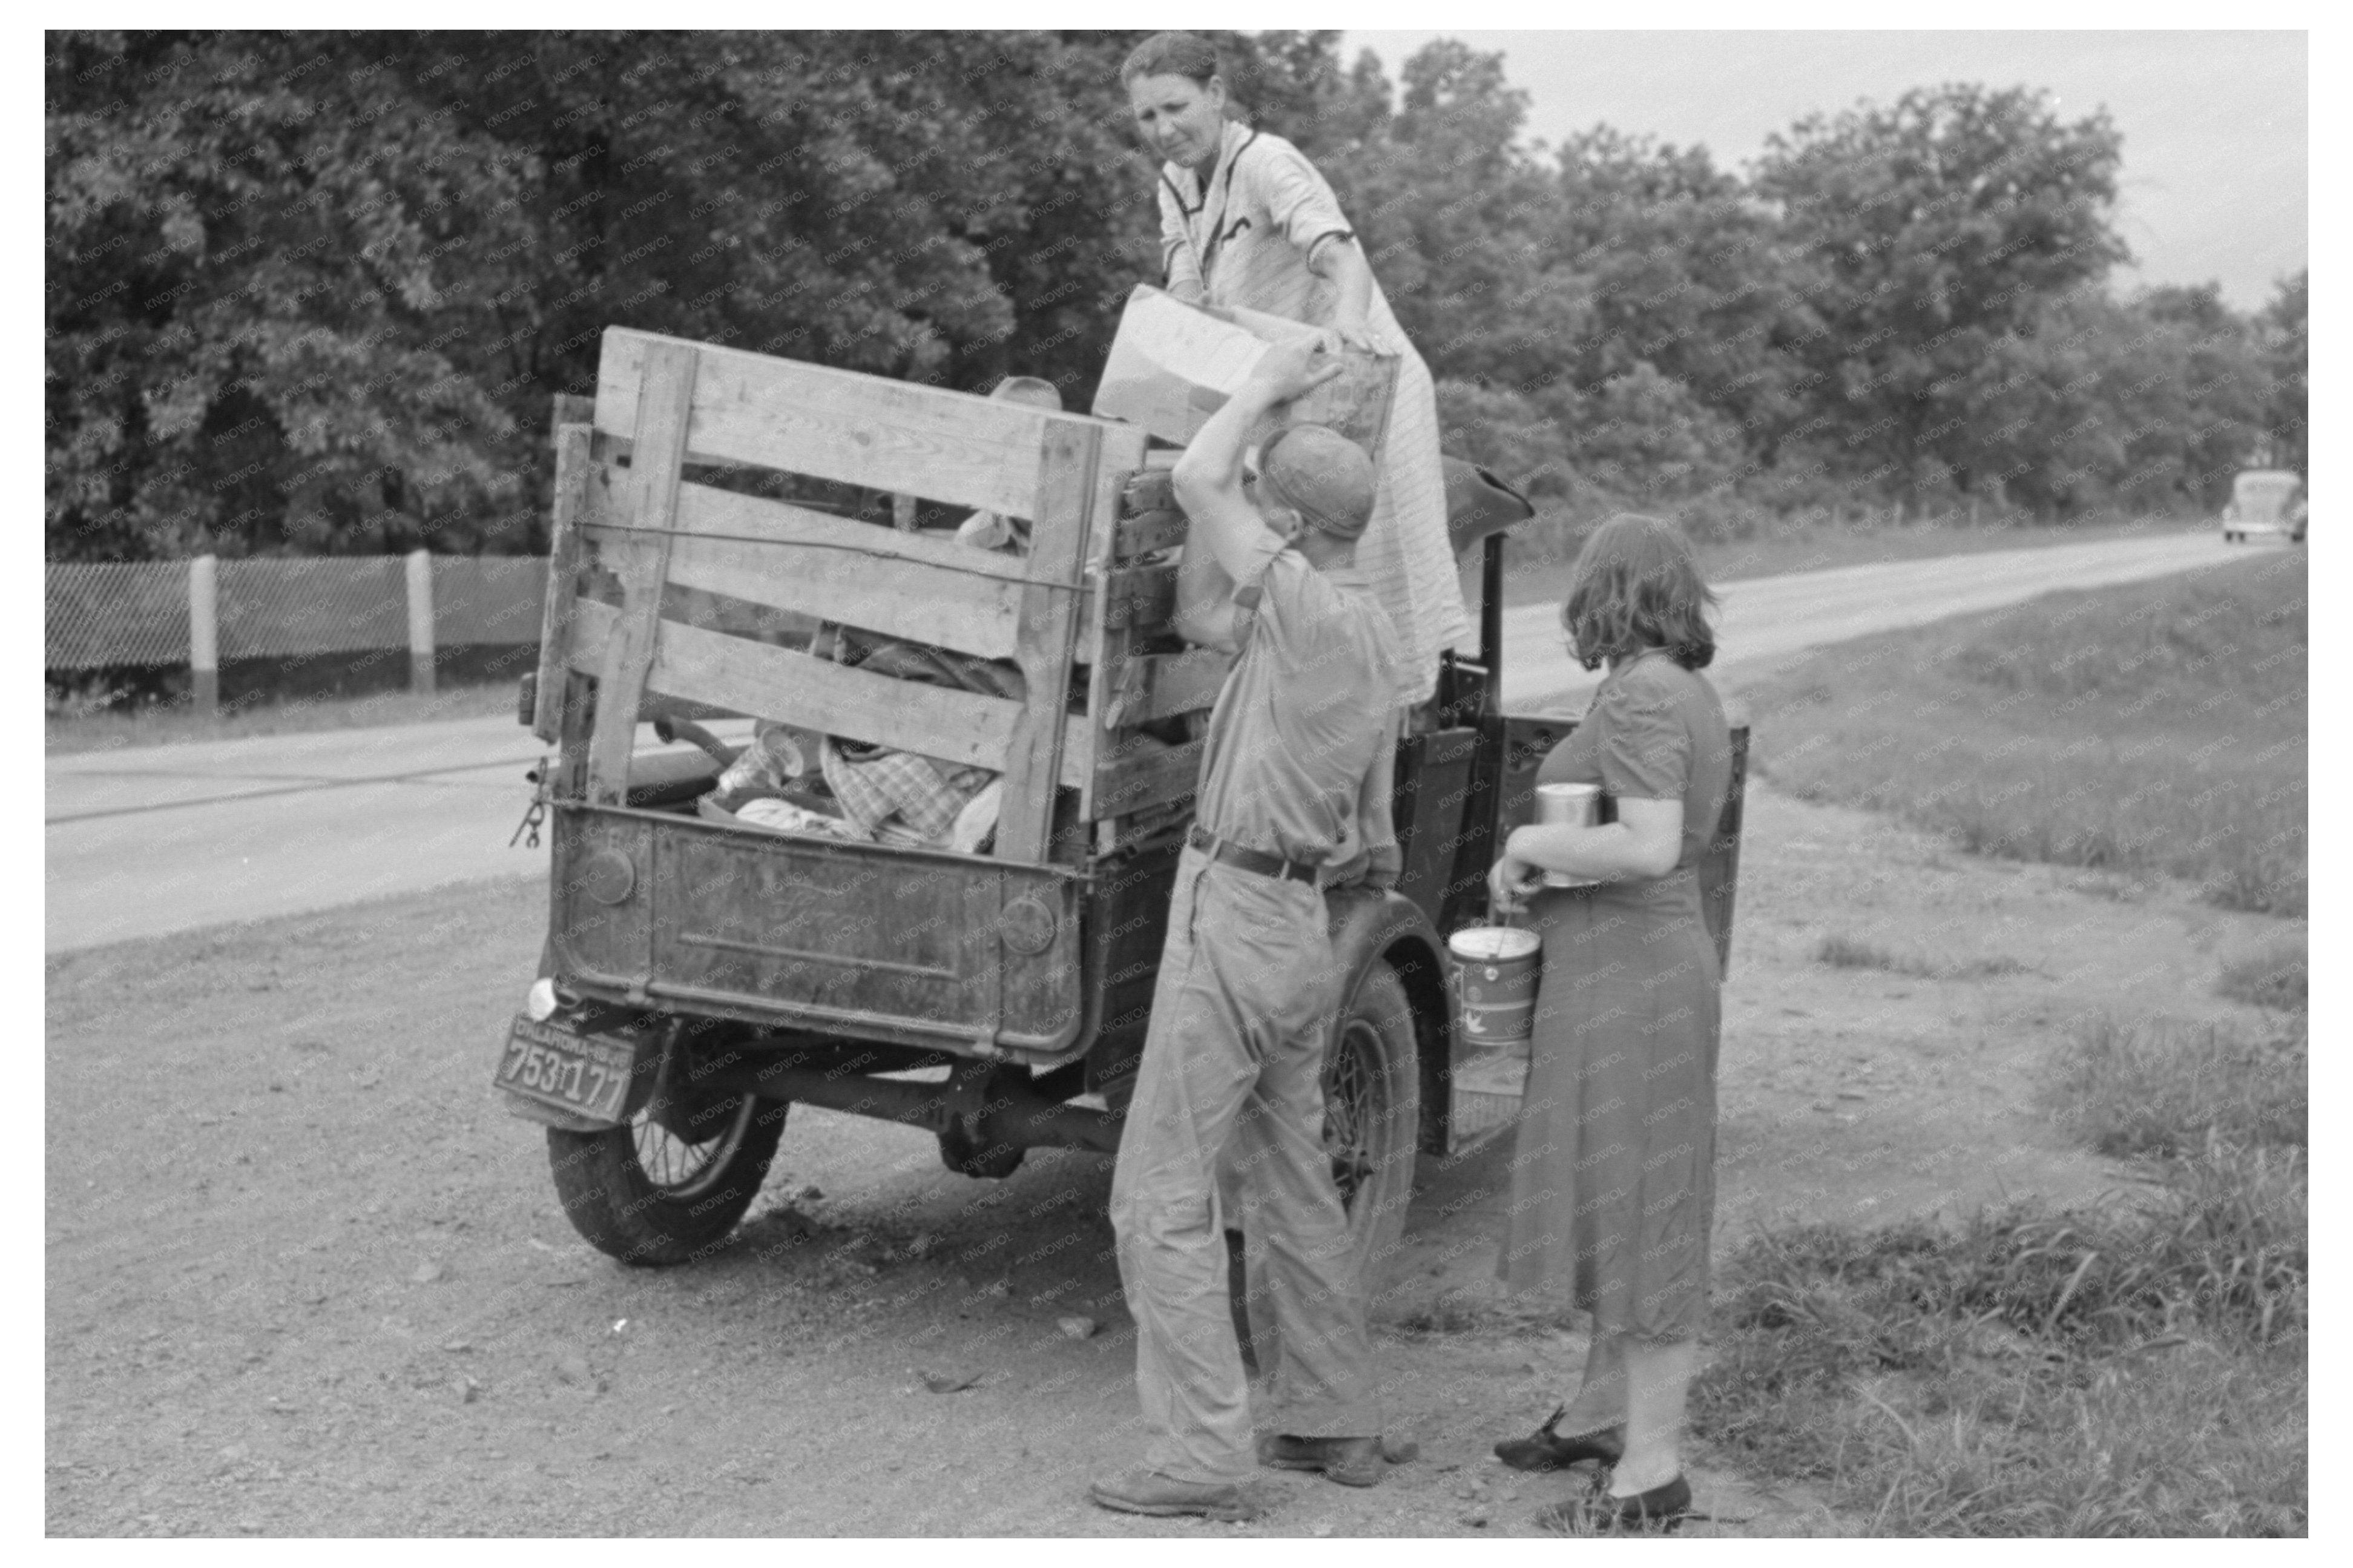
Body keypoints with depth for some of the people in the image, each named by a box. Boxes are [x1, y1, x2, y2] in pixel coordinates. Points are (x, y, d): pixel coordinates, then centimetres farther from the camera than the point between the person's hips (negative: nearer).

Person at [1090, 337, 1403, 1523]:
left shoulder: (1314, 611, -17)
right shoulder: (1372, 634, 11)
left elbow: (1197, 481, -17)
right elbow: (1199, 618, 18)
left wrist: (1268, 384, -1)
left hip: (1236, 919, -9)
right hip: (1300, 923, 10)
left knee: (1162, 1196, -5)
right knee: (1294, 1187, 18)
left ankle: (1202, 1456, -4)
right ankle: (1334, 1423, 26)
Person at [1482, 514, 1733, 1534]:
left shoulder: (1640, 697, -17)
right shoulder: (1688, 695, 12)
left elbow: (1650, 847, -27)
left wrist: (1530, 841, -15)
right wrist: (1536, 873, 10)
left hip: (1629, 981, -10)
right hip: (1644, 966, 10)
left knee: (1639, 1212, -4)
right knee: (1613, 1199, 19)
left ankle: (1653, 1465, 2)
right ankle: (1607, 1408, 33)